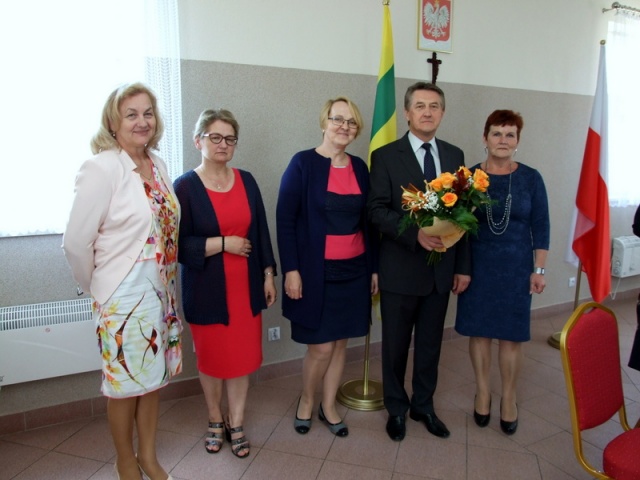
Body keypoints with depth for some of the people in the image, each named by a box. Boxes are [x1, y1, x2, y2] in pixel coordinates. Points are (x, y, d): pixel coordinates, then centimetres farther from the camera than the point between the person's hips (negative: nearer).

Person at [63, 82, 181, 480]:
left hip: (161, 292, 6)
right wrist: (97, 286, -2)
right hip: (124, 297, -6)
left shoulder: (158, 165, 5)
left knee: (154, 377, 18)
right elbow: (76, 242, -14)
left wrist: (167, 284, 8)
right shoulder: (102, 168, -15)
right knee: (125, 383, 11)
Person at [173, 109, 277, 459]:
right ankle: (215, 420, 37)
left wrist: (269, 275, 4)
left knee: (242, 357, 10)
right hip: (206, 290, -3)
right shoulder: (184, 186, -9)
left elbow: (260, 231, 6)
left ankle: (236, 424, 29)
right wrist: (223, 243, -18)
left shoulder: (246, 181, 3)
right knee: (211, 357, 14)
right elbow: (178, 245, -12)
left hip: (245, 286, 3)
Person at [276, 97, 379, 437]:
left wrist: (374, 268, 9)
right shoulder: (303, 163, -7)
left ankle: (328, 407, 32)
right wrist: (291, 270, -15)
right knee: (321, 346, 2)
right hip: (316, 272, -4)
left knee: (340, 342, 12)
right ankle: (306, 400, 32)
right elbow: (285, 219, -10)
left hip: (353, 270, 5)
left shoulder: (359, 167, 7)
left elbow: (367, 221, 10)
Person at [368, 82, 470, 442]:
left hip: (441, 269, 4)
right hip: (400, 268, -3)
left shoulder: (455, 155, 7)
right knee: (396, 345, 12)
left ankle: (423, 405, 37)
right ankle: (396, 408, 33)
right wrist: (416, 233, -25)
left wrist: (463, 266, 5)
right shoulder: (386, 156, -5)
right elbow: (377, 211, -11)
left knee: (431, 344, 16)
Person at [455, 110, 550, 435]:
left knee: (511, 335, 7)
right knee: (479, 330, 10)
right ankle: (483, 391, 29)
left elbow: (540, 227, 1)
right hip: (477, 266, 1)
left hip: (515, 268, 0)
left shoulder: (531, 178, -2)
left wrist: (539, 269, -2)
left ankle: (508, 398, 26)